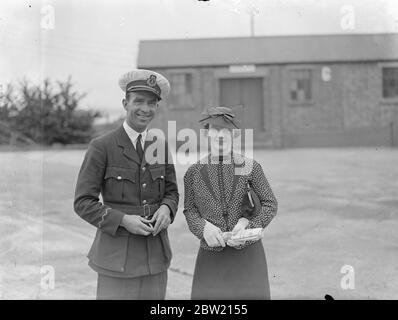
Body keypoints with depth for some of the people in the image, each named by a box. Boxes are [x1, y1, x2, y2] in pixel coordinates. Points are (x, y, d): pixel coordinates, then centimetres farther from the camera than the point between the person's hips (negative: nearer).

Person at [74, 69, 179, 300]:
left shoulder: (160, 146, 7)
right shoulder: (101, 147, -7)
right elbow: (83, 203, -7)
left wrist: (166, 209, -7)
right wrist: (123, 220, -19)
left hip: (155, 254, 4)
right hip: (117, 255, -4)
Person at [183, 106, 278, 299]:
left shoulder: (250, 168, -4)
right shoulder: (194, 172, 0)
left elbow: (270, 204, 3)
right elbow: (190, 209, 8)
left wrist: (247, 223, -14)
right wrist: (204, 228, -13)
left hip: (247, 252, -1)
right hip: (211, 253, 1)